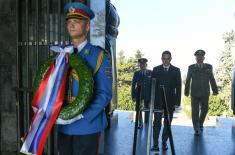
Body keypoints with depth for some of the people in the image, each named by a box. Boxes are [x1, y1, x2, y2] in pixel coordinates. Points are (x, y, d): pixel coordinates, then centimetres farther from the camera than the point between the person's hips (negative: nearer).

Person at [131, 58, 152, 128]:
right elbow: (133, 85, 2)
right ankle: (140, 123, 19)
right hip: (139, 94, 0)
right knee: (138, 109, 3)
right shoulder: (136, 73, 2)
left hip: (148, 95, 0)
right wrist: (133, 96, -3)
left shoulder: (151, 73, 1)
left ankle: (146, 123, 21)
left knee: (147, 109, 7)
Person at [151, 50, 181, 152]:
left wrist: (177, 102, -3)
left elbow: (178, 87, 2)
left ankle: (164, 142, 20)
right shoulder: (156, 70, 4)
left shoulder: (176, 70, 3)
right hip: (158, 101, 0)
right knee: (157, 123, -3)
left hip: (170, 102, 1)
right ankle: (155, 144, 0)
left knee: (167, 123, 8)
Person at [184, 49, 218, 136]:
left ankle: (200, 124, 36)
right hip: (194, 94, -1)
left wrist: (215, 90, -2)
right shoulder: (191, 67, 0)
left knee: (204, 110, 11)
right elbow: (188, 80, 1)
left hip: (205, 94, 2)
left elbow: (212, 79, 2)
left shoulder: (209, 67, 2)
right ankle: (196, 129, 10)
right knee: (195, 111, 0)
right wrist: (186, 91, -1)